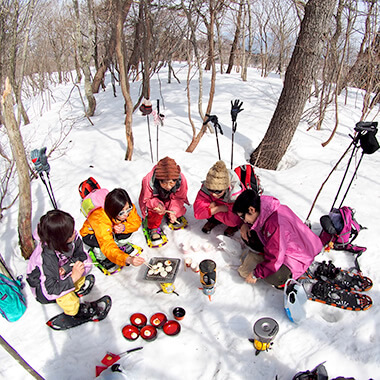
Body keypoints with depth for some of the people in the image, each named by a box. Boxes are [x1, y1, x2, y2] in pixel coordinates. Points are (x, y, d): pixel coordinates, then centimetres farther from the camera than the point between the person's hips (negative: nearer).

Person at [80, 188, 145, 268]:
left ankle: (120, 242, 6)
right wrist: (128, 259, -66)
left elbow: (136, 222, -18)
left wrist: (124, 227, -41)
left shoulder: (128, 207, -30)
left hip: (113, 229, 4)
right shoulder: (100, 219, -43)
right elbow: (108, 247, -50)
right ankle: (100, 255, -3)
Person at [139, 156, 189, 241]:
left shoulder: (181, 179, -36)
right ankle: (153, 227, -1)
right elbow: (147, 199, -23)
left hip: (170, 199, 3)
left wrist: (173, 211, -34)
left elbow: (179, 198, -18)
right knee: (155, 211, -31)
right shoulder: (148, 181, -41)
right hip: (154, 199, -3)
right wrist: (157, 204, -45)